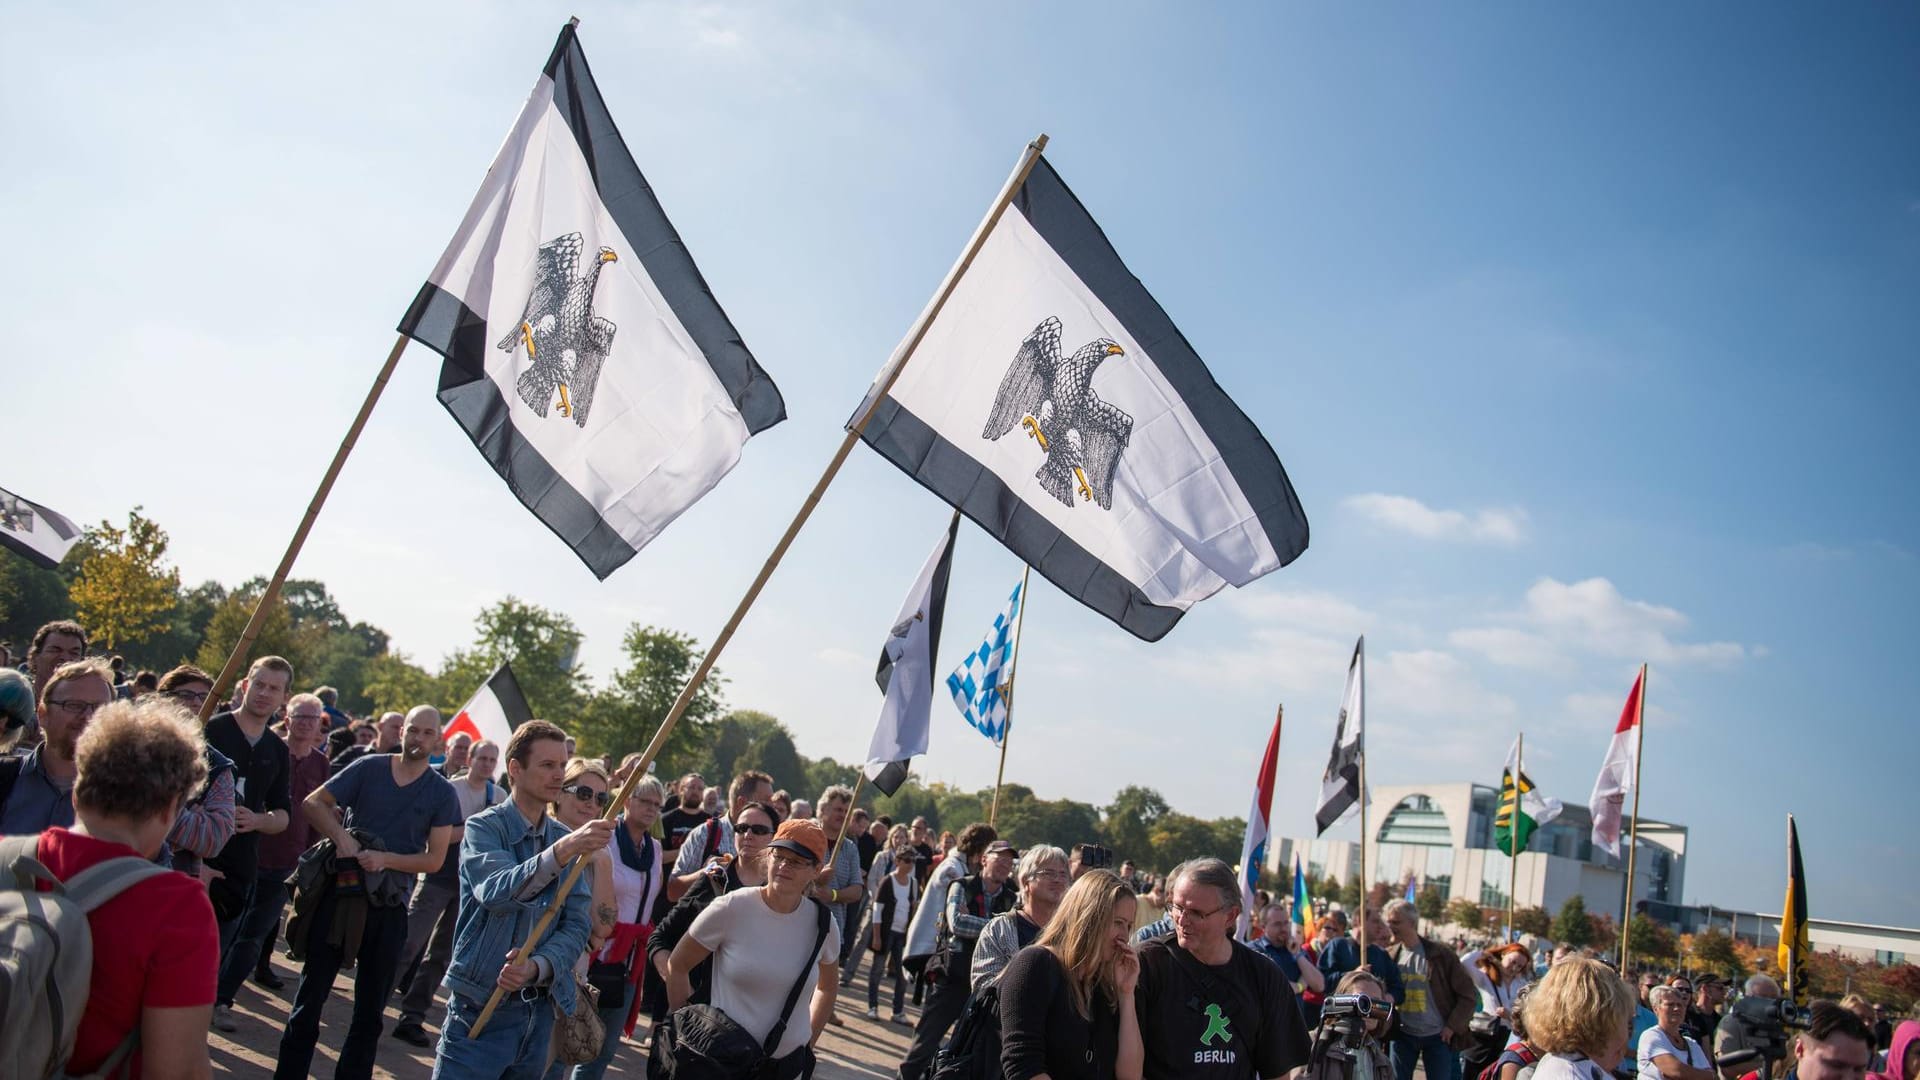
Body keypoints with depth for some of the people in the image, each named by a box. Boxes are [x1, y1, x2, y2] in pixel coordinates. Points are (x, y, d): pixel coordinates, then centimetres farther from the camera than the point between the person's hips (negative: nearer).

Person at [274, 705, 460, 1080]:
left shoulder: (442, 793, -2)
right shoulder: (369, 767, -1)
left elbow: (435, 859, -6)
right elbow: (312, 803, -5)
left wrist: (386, 859, -20)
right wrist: (341, 836, -21)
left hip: (389, 907, 0)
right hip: (340, 893, 0)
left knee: (370, 1009, 11)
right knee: (311, 993, 10)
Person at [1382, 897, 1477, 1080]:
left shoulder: (1440, 954, -10)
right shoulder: (1390, 957, 0)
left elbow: (1468, 994, -7)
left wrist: (1453, 1026, -11)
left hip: (1439, 1037, -3)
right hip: (1403, 1035, 3)